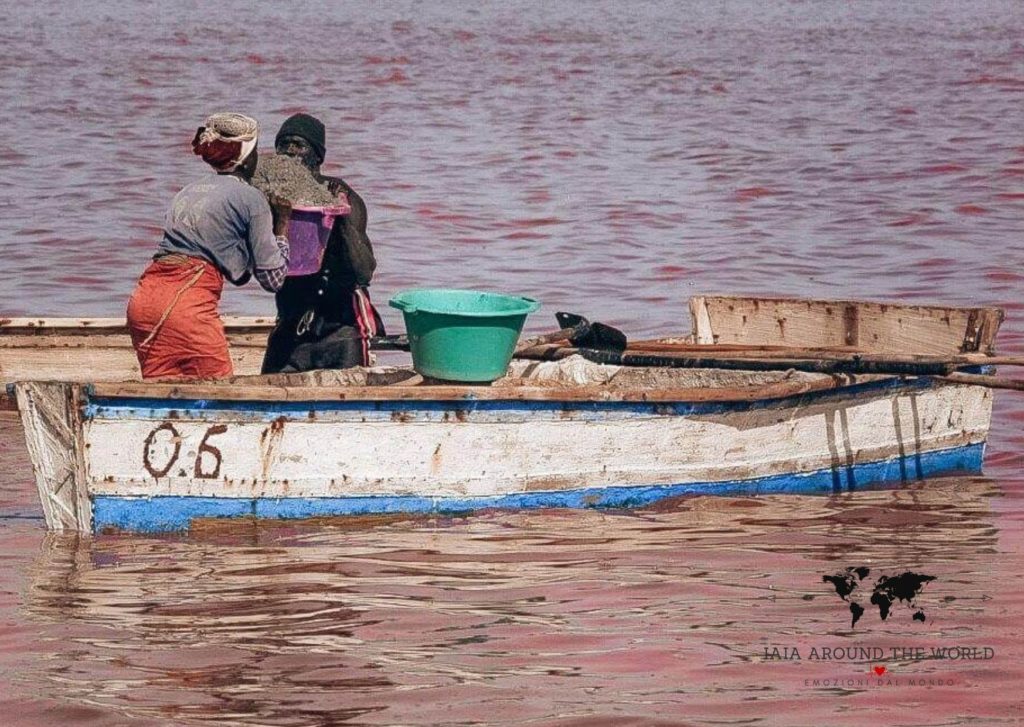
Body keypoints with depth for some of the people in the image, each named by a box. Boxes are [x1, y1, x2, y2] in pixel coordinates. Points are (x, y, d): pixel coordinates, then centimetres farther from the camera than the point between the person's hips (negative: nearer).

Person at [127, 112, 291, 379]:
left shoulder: (189, 192, 25)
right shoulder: (250, 198, 4)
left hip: (143, 297, 7)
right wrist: (282, 226, 19)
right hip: (188, 303, -7)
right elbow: (272, 278, 6)